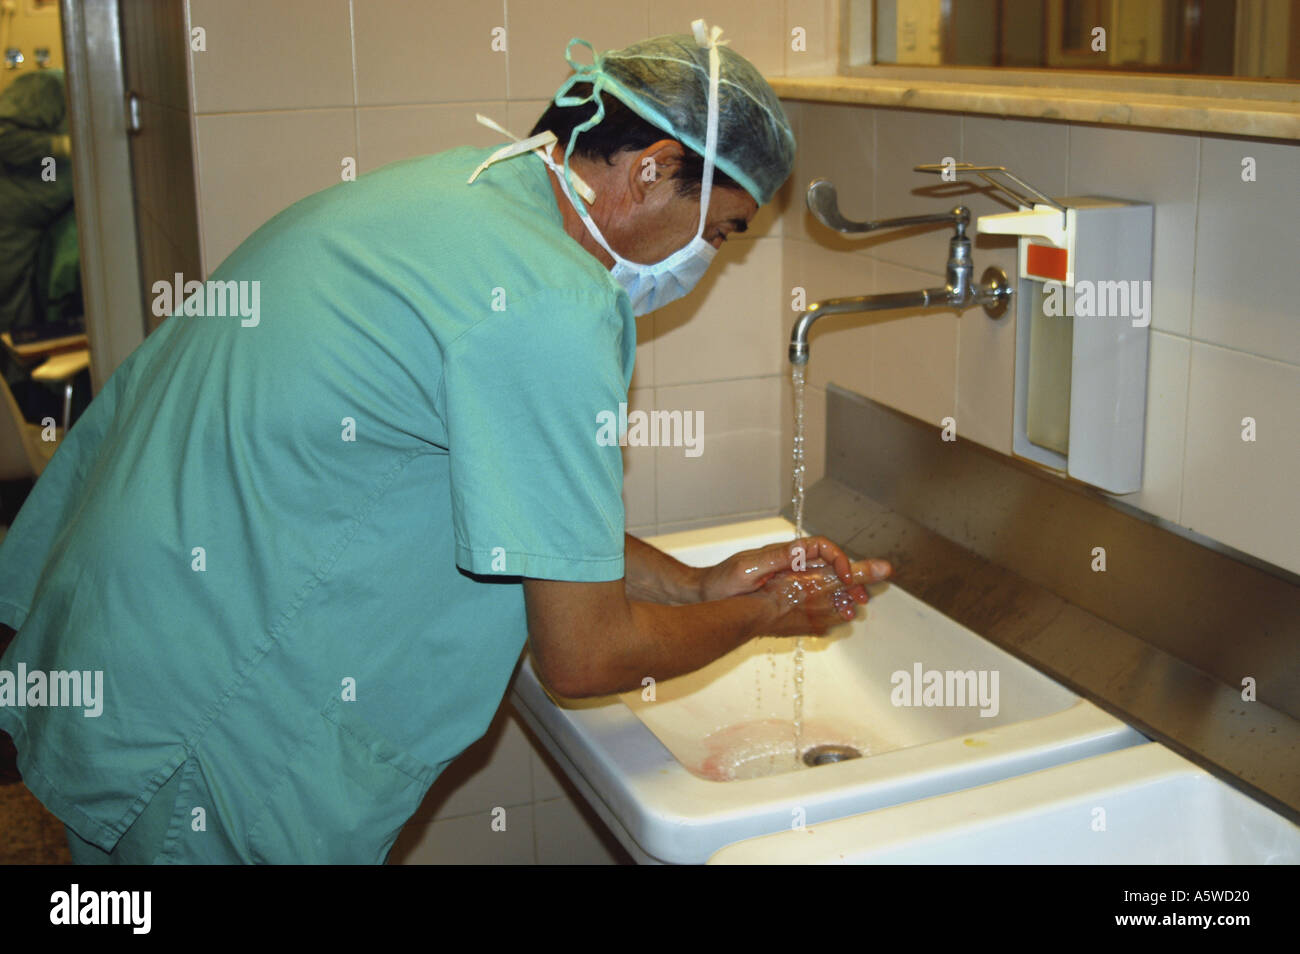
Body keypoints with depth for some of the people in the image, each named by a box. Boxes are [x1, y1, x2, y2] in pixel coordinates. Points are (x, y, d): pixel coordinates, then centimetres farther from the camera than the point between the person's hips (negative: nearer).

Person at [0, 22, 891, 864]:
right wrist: (759, 616, 1)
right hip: (202, 749, -10)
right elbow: (583, 657, -17)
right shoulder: (556, 305, -24)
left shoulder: (451, 185, 5)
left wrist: (698, 584, 12)